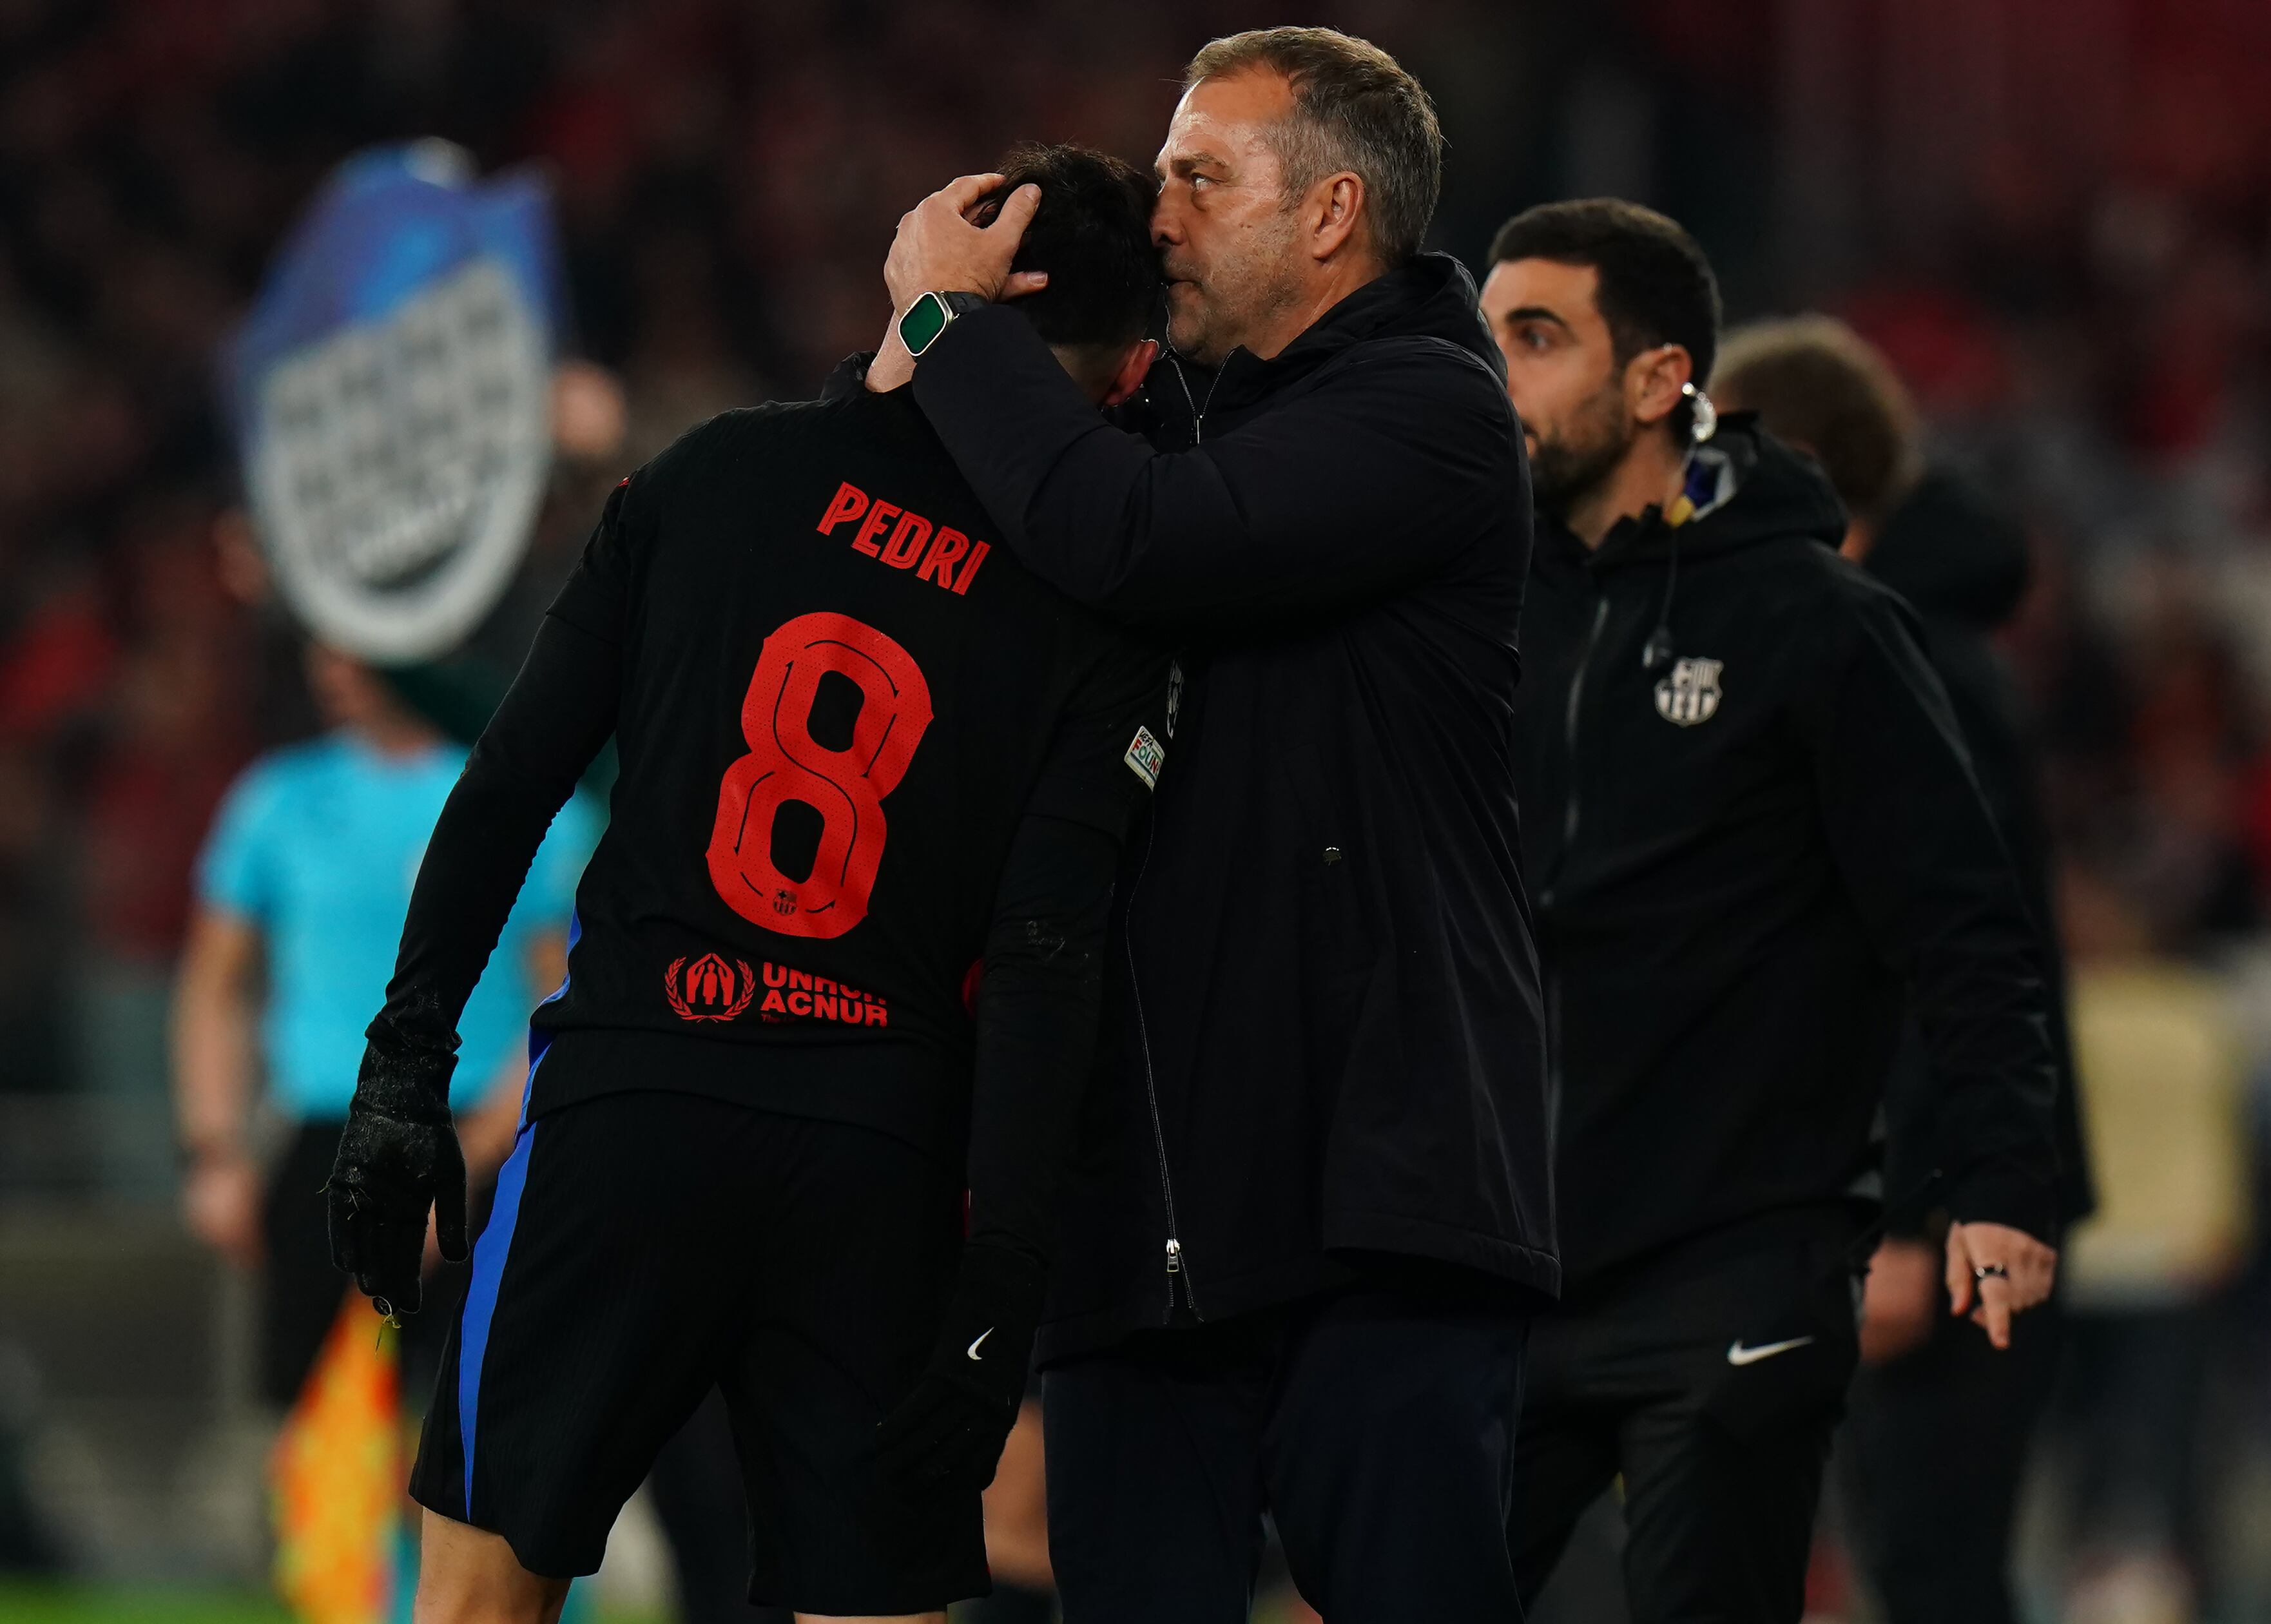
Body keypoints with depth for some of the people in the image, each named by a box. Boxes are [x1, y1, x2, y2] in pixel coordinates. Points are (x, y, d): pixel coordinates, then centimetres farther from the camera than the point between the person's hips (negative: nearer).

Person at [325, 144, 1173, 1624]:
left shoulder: (721, 473, 6)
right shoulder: (1105, 612, 0)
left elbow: (509, 787, 4)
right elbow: (1045, 963, -7)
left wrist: (408, 1062, 9)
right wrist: (1002, 1275, -7)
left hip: (628, 1110, 1)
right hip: (879, 1168, -1)